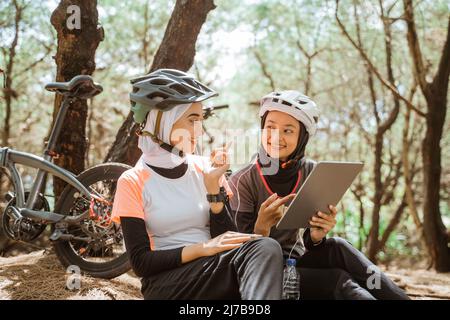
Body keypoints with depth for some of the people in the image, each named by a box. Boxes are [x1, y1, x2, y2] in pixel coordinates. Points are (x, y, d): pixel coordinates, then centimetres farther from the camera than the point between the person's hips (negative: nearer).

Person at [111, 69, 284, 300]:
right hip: (164, 282, -4)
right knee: (248, 256, -32)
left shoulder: (206, 169, 9)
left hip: (214, 273, 5)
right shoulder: (132, 182, 0)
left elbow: (226, 238, 4)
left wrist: (213, 185, -7)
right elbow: (141, 262, -7)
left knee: (266, 248, -31)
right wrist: (203, 248, -18)